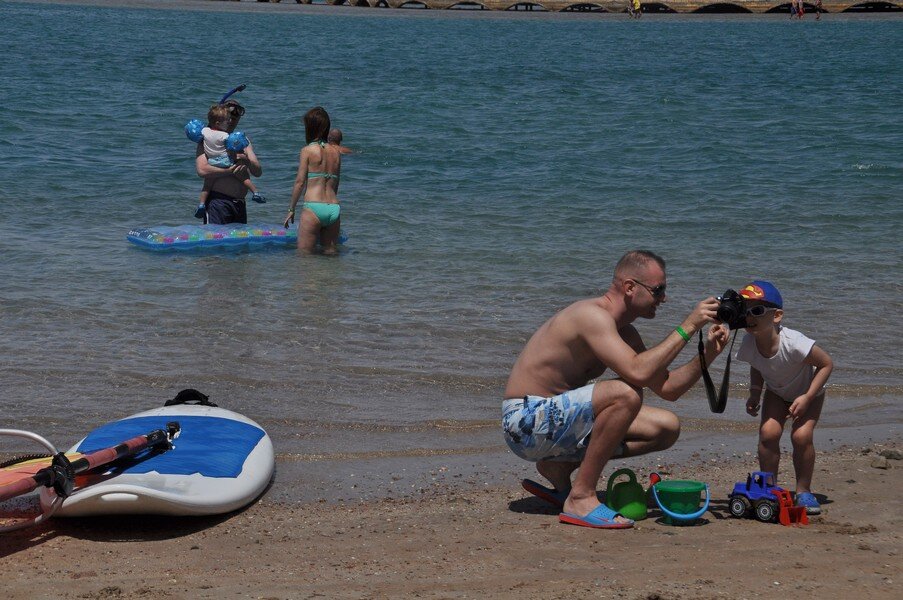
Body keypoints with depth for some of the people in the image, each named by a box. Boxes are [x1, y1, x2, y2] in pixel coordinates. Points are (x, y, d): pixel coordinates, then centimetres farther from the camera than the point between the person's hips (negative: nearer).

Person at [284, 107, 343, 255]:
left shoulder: (307, 150, -1)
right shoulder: (336, 152, 12)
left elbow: (300, 182, -2)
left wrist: (291, 210, 4)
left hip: (313, 208, -5)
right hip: (334, 208, 5)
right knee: (330, 253, 12)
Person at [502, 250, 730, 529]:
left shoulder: (623, 332, 11)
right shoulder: (592, 315, -19)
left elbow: (668, 389, 12)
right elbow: (637, 372, -32)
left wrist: (708, 353, -3)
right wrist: (687, 328, -24)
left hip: (559, 420, 10)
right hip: (526, 423, -10)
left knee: (666, 427, 4)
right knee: (625, 395, -32)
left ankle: (559, 467, 9)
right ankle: (581, 498, -20)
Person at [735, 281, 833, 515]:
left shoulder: (793, 343, -39)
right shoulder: (748, 344, -24)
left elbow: (826, 363, -25)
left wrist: (807, 398, -28)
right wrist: (755, 394, -13)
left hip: (808, 392, -3)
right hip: (777, 393, 3)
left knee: (801, 436, -20)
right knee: (768, 432, -19)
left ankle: (803, 492, 1)